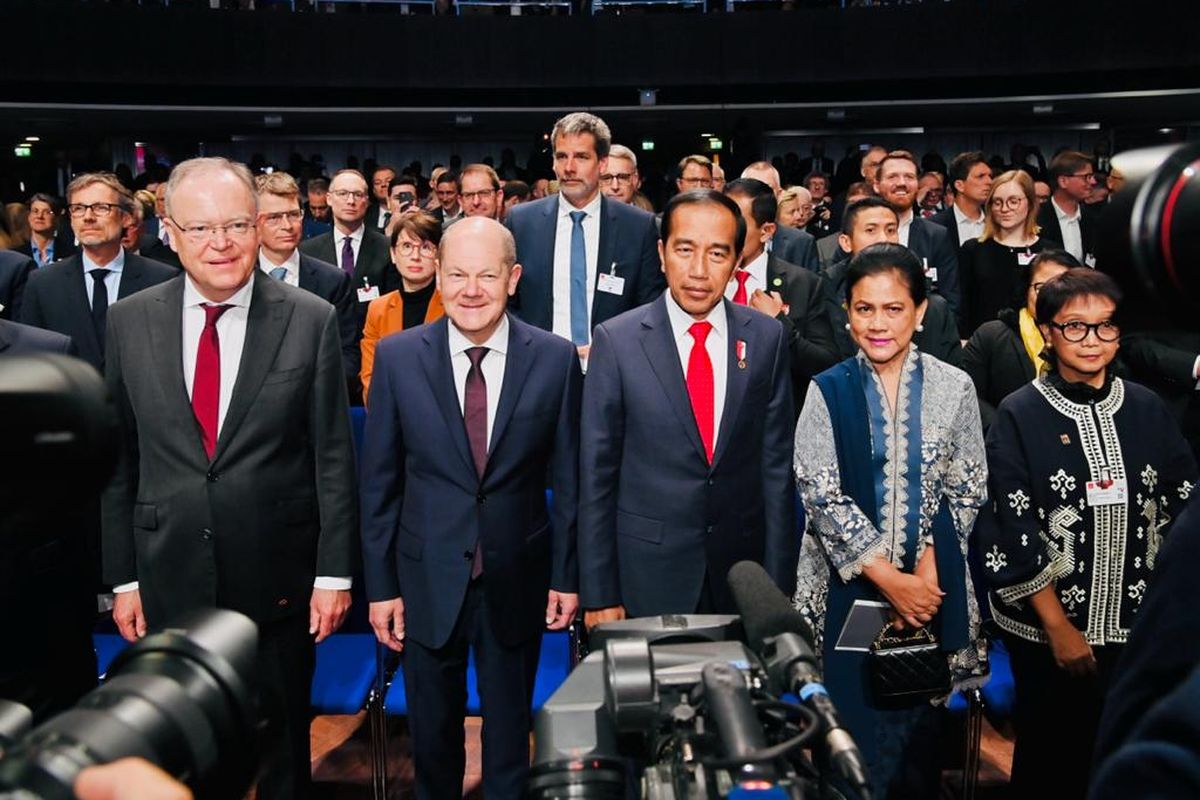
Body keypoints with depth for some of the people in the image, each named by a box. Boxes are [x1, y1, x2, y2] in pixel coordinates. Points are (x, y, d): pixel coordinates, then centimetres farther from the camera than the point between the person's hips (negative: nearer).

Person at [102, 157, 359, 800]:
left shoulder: (312, 320, -7)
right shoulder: (129, 322, 0)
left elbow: (333, 456, -5)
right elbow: (118, 459, 4)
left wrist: (335, 573, -6)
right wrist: (122, 578, 4)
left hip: (277, 580, -2)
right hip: (169, 581, 2)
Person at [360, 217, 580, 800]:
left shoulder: (555, 358, -7)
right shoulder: (397, 356, -6)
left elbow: (567, 477, -1)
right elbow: (379, 481, -2)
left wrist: (567, 575, 1)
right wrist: (380, 584, -2)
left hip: (518, 581, 0)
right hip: (427, 580, 1)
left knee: (510, 733, 18)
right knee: (432, 736, 18)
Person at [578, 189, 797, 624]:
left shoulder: (766, 337, -2)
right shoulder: (616, 340, -9)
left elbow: (776, 462, 1)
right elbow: (596, 473, -6)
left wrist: (779, 581, 1)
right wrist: (599, 594, -6)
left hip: (742, 564, 2)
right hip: (648, 574, -2)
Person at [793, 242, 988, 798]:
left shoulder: (953, 387, 0)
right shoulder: (828, 391, -2)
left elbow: (966, 489, 1)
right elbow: (820, 494, -7)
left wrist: (927, 573, -9)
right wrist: (887, 577, -12)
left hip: (930, 585, 1)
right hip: (849, 581, -1)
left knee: (920, 721, 10)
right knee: (853, 717, 4)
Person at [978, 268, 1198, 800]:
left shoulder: (1147, 410, 3)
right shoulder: (1020, 415, -9)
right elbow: (1011, 531, -11)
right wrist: (1058, 626, -12)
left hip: (1136, 626, 3)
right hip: (1047, 628, -3)